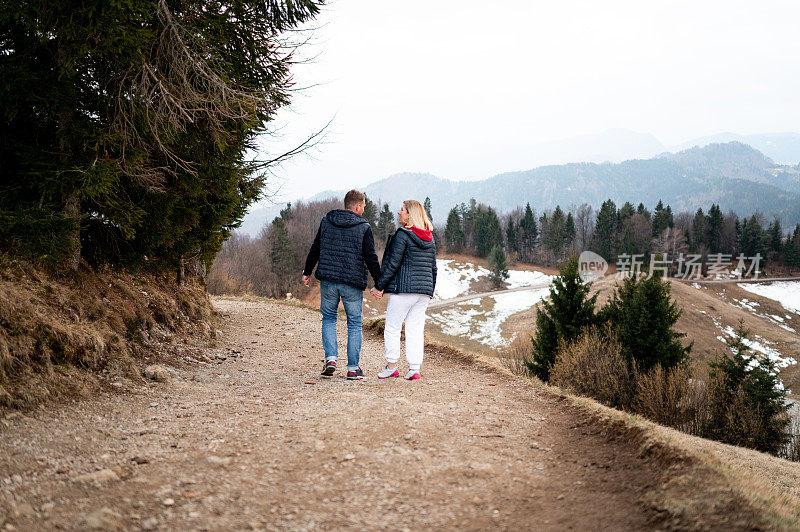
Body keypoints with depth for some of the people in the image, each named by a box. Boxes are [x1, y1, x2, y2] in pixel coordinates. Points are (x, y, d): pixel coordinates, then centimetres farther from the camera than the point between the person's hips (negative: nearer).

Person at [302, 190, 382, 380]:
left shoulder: (326, 221, 6)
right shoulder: (364, 227, -4)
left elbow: (315, 250, 12)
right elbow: (370, 258, -6)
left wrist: (307, 272, 23)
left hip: (328, 280, 3)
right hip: (353, 282, -3)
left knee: (328, 318, 18)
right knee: (355, 324, 7)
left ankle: (330, 359, 2)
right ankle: (353, 368, 8)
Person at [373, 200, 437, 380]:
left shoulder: (403, 234, -9)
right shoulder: (429, 238, 13)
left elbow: (393, 263, -13)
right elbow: (433, 268, 17)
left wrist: (379, 286, -7)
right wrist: (430, 292, 22)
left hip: (403, 288, -6)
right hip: (424, 290, 7)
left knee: (392, 328, 4)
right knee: (415, 329, 8)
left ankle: (392, 366, 6)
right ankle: (414, 368, 3)